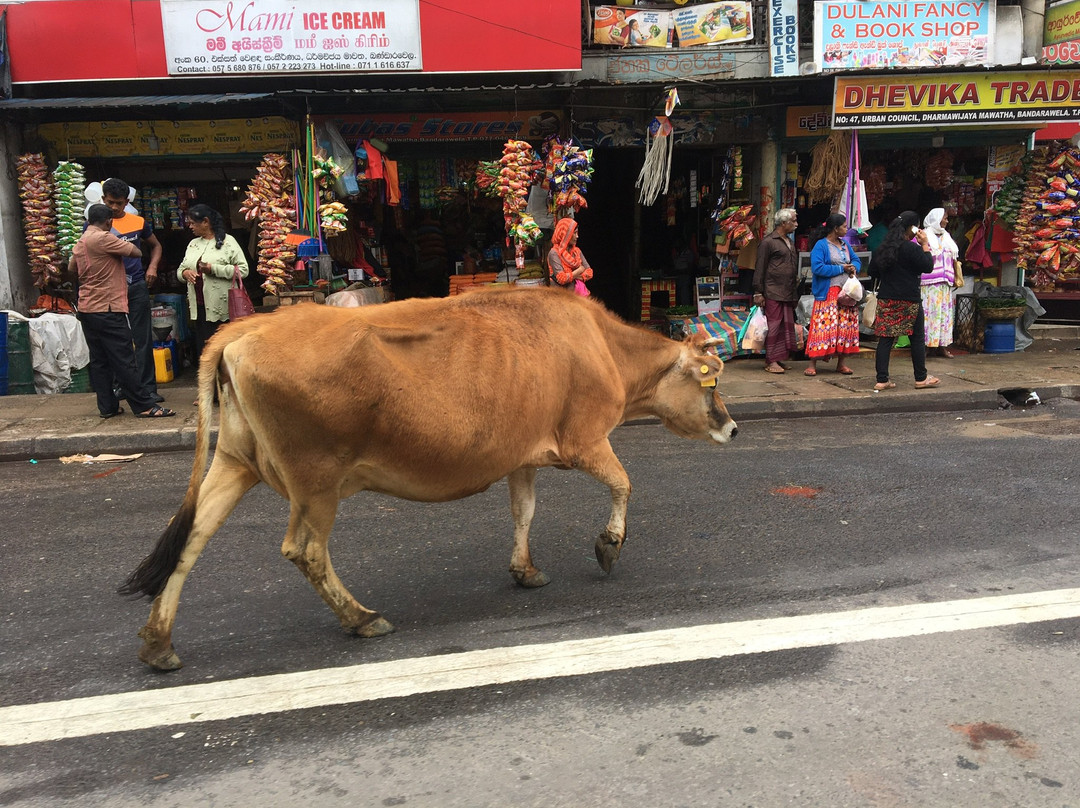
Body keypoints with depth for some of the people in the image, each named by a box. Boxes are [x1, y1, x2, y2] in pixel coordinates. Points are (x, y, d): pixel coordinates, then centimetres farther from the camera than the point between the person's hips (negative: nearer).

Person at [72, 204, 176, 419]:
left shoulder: (80, 242, 14)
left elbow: (71, 267, 29)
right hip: (107, 309, -9)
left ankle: (106, 407, 13)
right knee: (124, 360, -6)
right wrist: (127, 245, 9)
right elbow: (136, 252, -10)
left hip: (86, 309, 9)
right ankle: (144, 406, -4)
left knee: (99, 360, 10)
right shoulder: (103, 238, -13)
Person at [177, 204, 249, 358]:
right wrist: (184, 273, -1)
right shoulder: (193, 244, 17)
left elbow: (243, 270, -10)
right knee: (202, 349, 7)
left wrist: (214, 269, -16)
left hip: (221, 309, -6)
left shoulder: (227, 241, -3)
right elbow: (180, 269, 23)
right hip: (199, 307, 6)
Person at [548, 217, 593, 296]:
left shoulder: (577, 251, 12)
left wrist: (572, 275, -8)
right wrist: (579, 270, -2)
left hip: (581, 293, 5)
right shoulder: (554, 253, -7)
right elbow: (561, 278, -16)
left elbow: (589, 272, 8)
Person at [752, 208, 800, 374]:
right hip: (773, 293, -8)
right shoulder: (768, 242, -6)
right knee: (773, 325, -7)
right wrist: (758, 292, -11)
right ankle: (771, 361, -3)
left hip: (788, 293, 8)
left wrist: (794, 291, 21)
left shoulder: (789, 242, 20)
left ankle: (777, 358, 14)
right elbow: (760, 269, -8)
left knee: (786, 325, 7)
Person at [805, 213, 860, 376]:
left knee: (846, 326, 6)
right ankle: (812, 364, -6)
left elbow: (856, 259, 23)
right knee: (823, 326, -11)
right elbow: (817, 268, -18)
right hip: (828, 294, -7)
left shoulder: (845, 245, 16)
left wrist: (854, 268, -2)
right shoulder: (820, 245, -7)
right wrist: (841, 269, -12)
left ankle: (841, 363, 15)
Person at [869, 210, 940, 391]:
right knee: (917, 338, 8)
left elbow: (873, 272, 15)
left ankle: (882, 380, 1)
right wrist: (925, 245, -1)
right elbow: (928, 267, -7)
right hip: (909, 301, -6)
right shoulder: (912, 248, -12)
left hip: (885, 299, 6)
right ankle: (921, 378, 17)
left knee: (885, 338, 3)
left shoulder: (883, 247, 9)